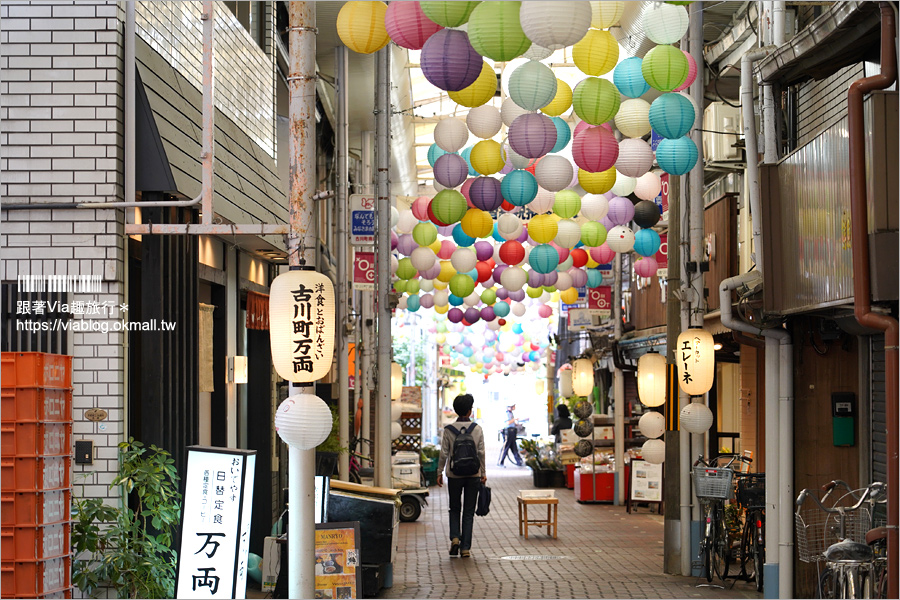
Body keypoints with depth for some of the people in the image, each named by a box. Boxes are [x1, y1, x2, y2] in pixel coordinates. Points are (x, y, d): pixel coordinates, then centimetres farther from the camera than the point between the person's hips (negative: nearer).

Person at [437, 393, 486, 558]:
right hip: (473, 475, 0)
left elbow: (444, 453, -4)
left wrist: (439, 472, 5)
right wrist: (483, 473, 6)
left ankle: (455, 538, -5)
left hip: (454, 475, 0)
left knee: (454, 509, 16)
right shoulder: (477, 429, -3)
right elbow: (481, 453, -2)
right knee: (468, 512, 6)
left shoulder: (448, 430, -5)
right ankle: (465, 548, 4)